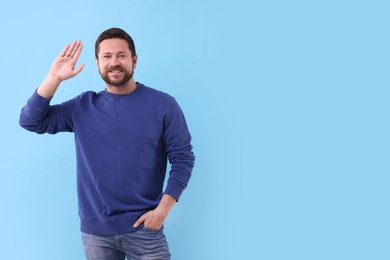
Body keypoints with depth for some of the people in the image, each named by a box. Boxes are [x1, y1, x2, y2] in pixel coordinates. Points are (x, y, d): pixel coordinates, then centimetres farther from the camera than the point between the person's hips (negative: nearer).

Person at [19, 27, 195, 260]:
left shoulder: (163, 105, -4)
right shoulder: (83, 107, 4)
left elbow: (183, 159, -4)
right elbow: (31, 121, 0)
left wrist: (163, 209, -13)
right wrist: (54, 77, -10)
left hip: (144, 227, -2)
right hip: (95, 230, 3)